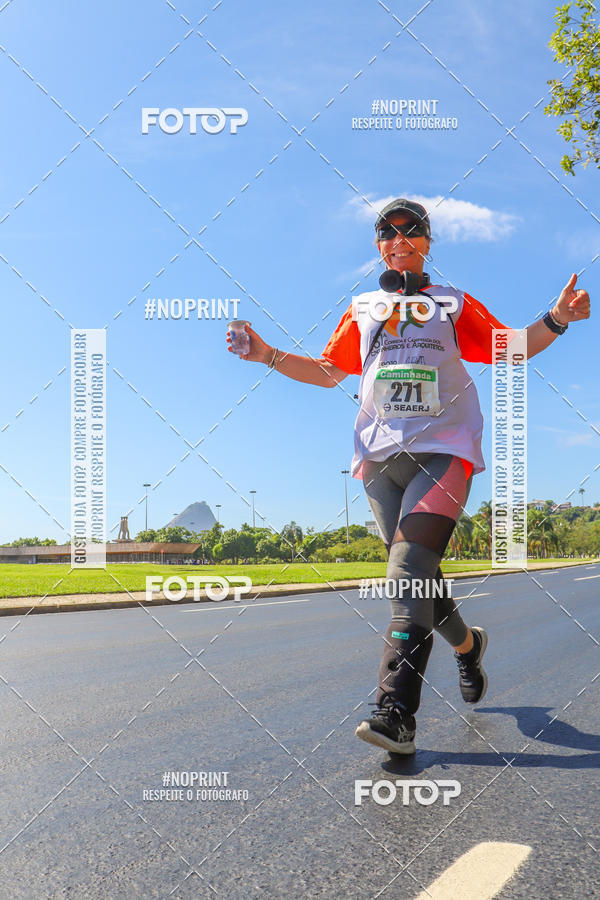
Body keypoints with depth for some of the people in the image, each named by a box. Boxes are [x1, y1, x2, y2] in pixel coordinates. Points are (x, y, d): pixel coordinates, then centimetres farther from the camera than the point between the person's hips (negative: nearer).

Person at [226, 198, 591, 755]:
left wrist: (555, 320, -6)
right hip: (380, 452, 3)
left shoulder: (453, 304, 15)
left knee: (410, 567, -20)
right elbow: (328, 372, 20)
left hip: (443, 448, -3)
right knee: (413, 574, 4)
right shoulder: (362, 309, 20)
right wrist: (268, 355, 8)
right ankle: (466, 644, 34)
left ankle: (396, 712, -25)